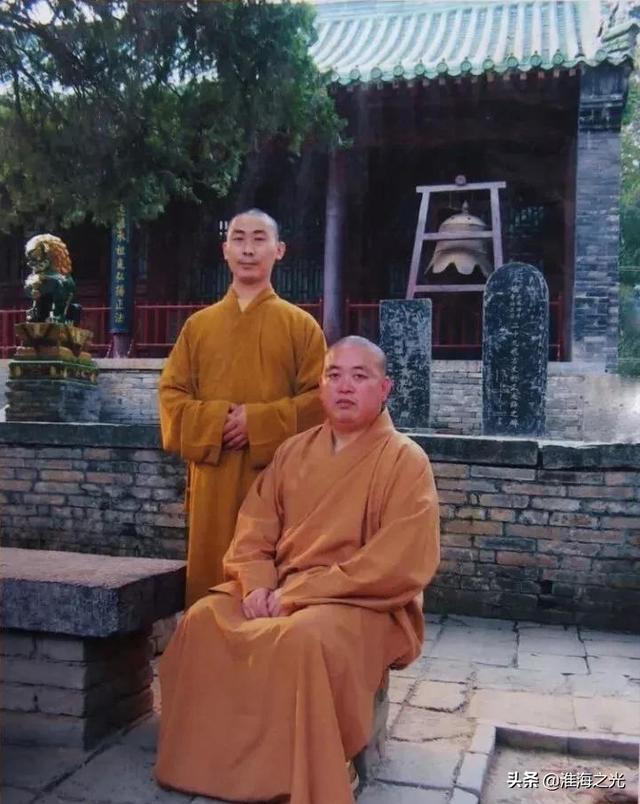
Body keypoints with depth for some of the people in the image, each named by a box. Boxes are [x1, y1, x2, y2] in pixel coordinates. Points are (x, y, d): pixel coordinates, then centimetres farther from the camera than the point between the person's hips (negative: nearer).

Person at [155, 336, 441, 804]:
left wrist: (300, 591, -19)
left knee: (305, 638, -35)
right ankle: (207, 764, -1)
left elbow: (400, 565, -17)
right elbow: (255, 529, 10)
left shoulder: (405, 461, -8)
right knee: (203, 620, -15)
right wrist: (259, 586, -12)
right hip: (280, 592, 6)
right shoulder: (295, 451, 11)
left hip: (367, 604, -5)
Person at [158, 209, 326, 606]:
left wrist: (259, 421, -14)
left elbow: (319, 398, -2)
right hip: (213, 475, 3)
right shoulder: (199, 324, 12)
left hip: (278, 474, -2)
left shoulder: (301, 324, 4)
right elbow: (171, 394, 8)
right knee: (212, 576, 5)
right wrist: (214, 420, -11)